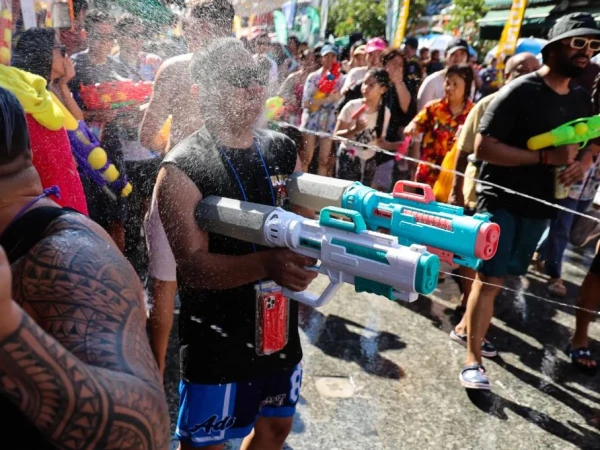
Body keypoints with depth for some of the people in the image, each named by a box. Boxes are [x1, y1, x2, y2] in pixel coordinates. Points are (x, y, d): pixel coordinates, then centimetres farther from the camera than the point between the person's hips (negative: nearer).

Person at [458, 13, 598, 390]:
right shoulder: (519, 92, -14)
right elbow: (484, 147, -20)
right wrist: (545, 157, -25)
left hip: (541, 205, 7)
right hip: (503, 201, -7)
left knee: (501, 276, 16)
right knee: (490, 279, -7)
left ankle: (469, 325, 36)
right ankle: (473, 360, 2)